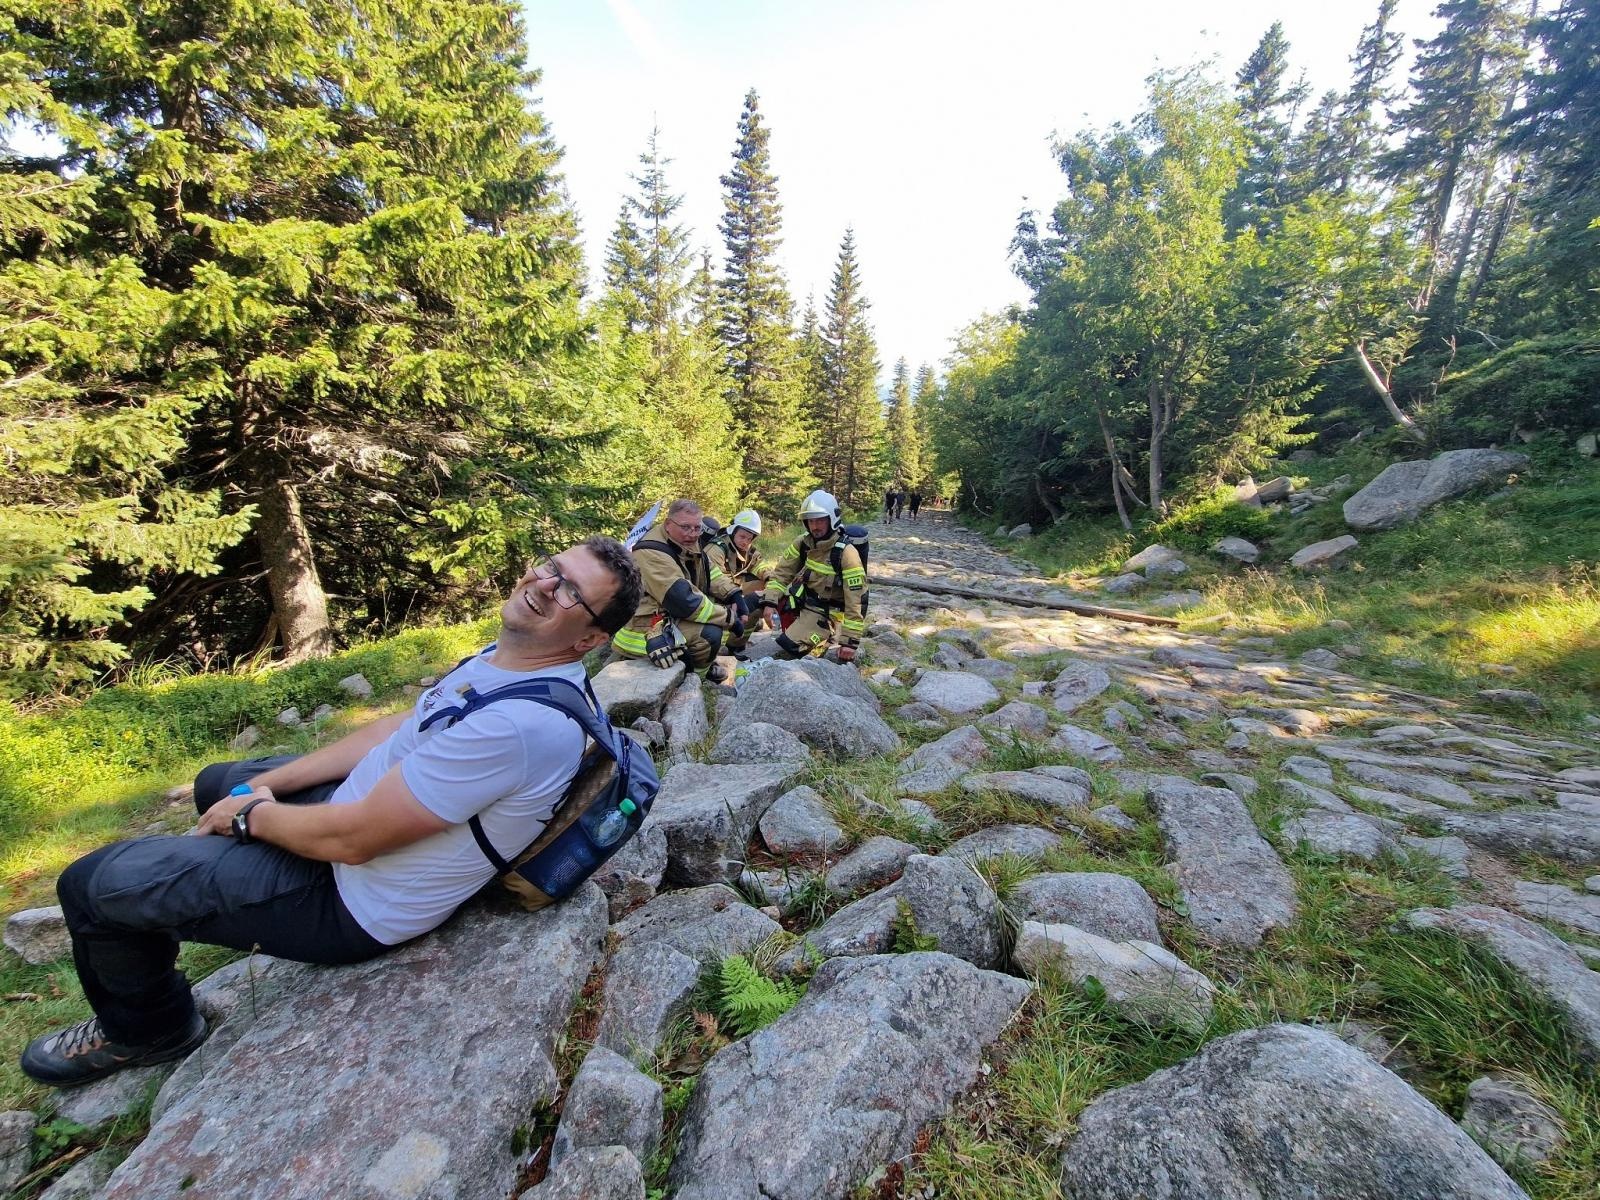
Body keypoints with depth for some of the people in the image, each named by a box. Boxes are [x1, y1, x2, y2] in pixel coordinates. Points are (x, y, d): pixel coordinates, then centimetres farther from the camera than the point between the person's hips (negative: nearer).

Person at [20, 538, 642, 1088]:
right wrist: (265, 784, -1)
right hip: (367, 797, 9)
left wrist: (250, 813, -9)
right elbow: (400, 726, 4)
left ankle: (148, 1031, 30)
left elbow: (350, 839, -29)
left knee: (91, 884, 2)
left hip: (356, 899, -9)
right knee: (217, 782, 29)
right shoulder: (510, 656, -8)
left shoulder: (520, 723, -38)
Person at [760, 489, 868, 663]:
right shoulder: (802, 542, -3)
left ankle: (821, 641, 6)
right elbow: (782, 572, 2)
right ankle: (795, 628, 10)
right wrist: (770, 602, -14)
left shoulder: (846, 553, -21)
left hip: (824, 614, -7)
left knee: (788, 647, -22)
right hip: (799, 602, 7)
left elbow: (857, 601, -22)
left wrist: (851, 641, -23)